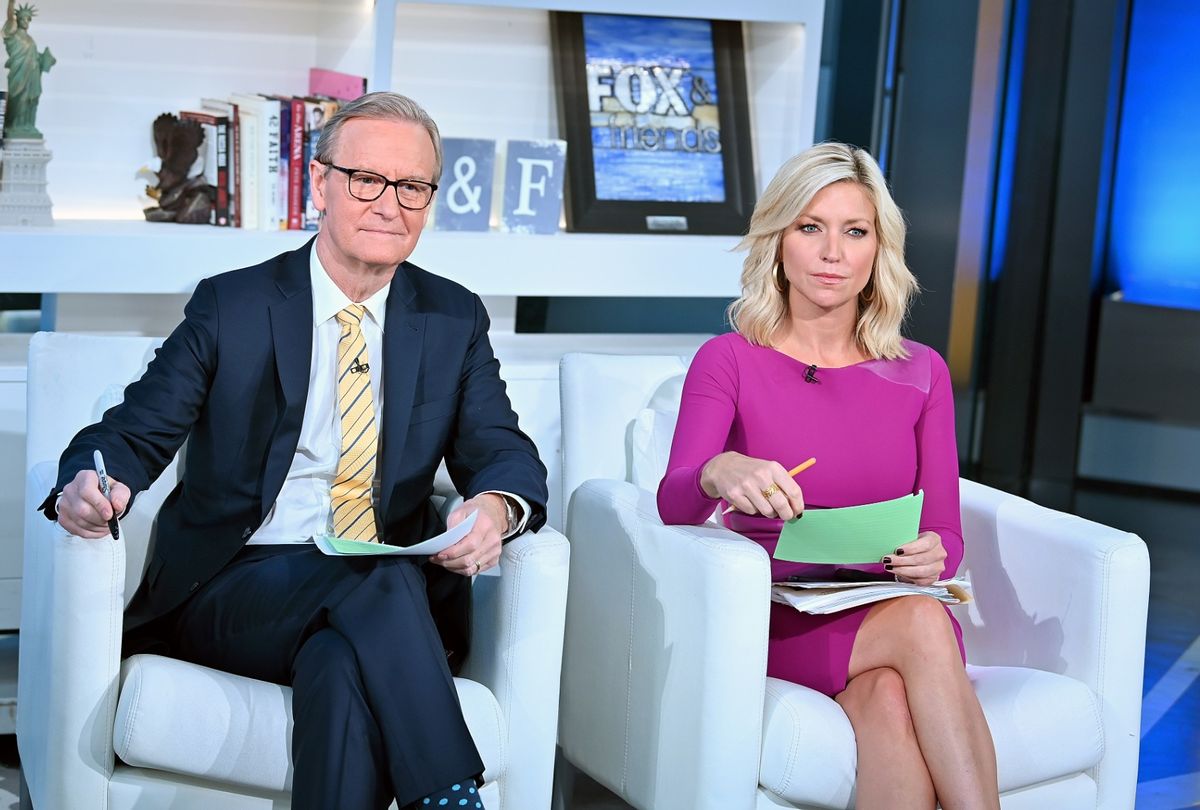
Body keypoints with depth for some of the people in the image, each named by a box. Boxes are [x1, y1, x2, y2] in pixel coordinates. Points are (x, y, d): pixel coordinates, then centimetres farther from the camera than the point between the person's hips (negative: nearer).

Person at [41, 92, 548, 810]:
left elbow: (506, 454, 4)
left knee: (344, 667, -36)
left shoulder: (456, 319, 12)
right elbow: (136, 433, 2)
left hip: (390, 601, 2)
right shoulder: (232, 306, 5)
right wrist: (92, 482, -24)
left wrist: (497, 506, -22)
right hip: (235, 589, -1)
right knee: (382, 583, -34)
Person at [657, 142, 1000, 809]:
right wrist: (719, 474, -38)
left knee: (888, 697, -34)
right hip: (775, 621, -2)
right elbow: (672, 506, -13)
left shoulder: (921, 373, 11)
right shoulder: (729, 361, 2)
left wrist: (932, 555, -16)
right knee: (920, 625, -33)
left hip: (889, 612, 2)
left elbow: (945, 531, 9)